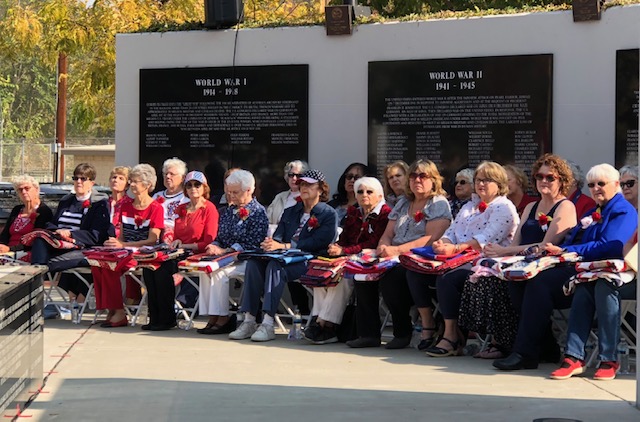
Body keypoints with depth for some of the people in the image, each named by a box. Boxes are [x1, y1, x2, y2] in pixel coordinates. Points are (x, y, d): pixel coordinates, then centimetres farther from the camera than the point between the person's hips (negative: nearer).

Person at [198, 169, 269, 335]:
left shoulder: (258, 212, -4)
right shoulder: (229, 211, 19)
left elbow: (252, 244, -14)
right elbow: (220, 237, 20)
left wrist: (225, 251, -19)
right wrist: (215, 246, -5)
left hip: (247, 260, -6)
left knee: (219, 272, -31)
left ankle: (223, 319, -26)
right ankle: (212, 318, -24)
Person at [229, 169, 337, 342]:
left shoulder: (328, 214, 5)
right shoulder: (290, 212, 27)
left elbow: (316, 242, -10)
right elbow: (278, 236, 14)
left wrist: (283, 246, -19)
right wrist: (271, 243, -13)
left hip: (308, 261, -6)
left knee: (275, 265, -34)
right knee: (254, 262, -23)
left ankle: (268, 325, -40)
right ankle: (248, 321, -28)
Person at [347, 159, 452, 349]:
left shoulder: (439, 204, 0)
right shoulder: (403, 204, 23)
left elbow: (431, 239, -14)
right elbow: (387, 234, 19)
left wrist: (396, 250, -22)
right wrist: (383, 248, -7)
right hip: (395, 261, 7)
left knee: (390, 278, -33)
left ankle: (403, 333, -15)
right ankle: (368, 333, -17)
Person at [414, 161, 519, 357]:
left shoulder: (504, 208, -3)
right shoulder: (469, 206, 26)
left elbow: (486, 240, -17)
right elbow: (452, 232, 17)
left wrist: (455, 248, -28)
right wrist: (443, 244, -8)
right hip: (459, 262, 9)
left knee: (447, 279, -35)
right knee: (415, 272, -8)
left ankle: (452, 337, -27)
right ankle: (427, 324, -2)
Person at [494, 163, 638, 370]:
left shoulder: (623, 211, -1)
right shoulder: (593, 212, 30)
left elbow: (609, 247, -16)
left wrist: (565, 251, -17)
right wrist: (555, 249, -2)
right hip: (573, 265, 10)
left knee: (540, 282, -32)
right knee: (518, 280, -13)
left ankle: (525, 354, -30)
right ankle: (547, 348, -10)